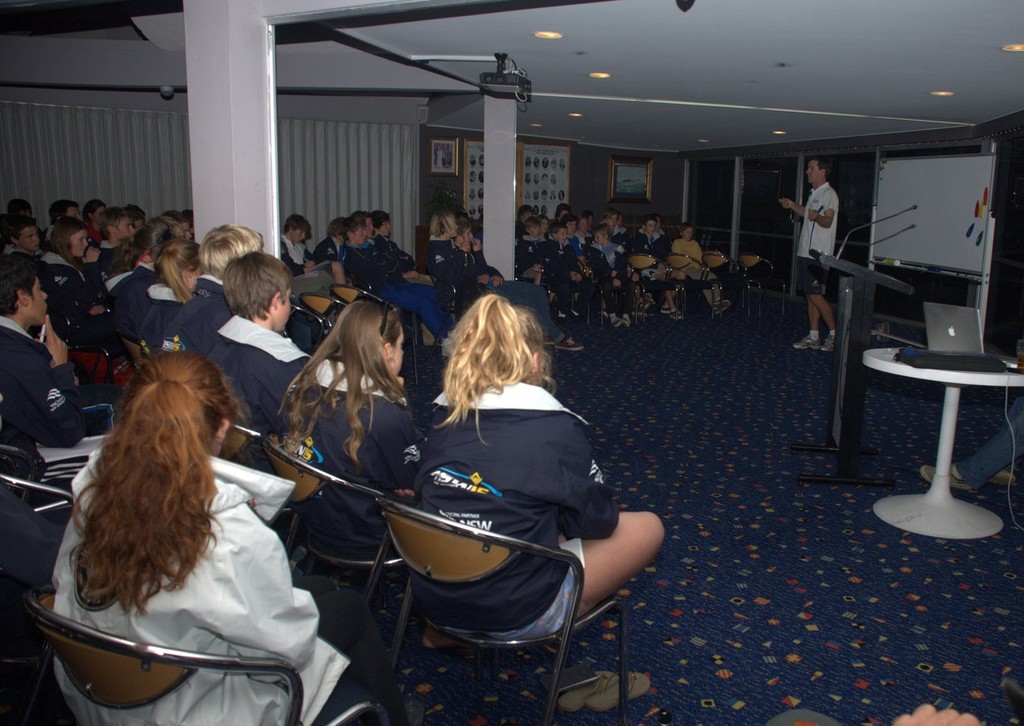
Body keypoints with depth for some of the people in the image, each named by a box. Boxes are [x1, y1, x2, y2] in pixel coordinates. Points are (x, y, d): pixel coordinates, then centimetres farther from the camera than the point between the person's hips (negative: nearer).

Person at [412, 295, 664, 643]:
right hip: (513, 615, -5)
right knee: (647, 527, 9)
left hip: (431, 598, 6)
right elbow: (599, 519, -6)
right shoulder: (556, 428, -18)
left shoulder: (444, 416, -3)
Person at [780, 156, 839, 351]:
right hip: (805, 251, 10)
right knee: (809, 294, 11)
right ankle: (813, 337, 16)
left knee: (815, 295, -9)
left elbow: (828, 221, -25)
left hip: (818, 254, -10)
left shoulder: (829, 194, -13)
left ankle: (834, 333, 3)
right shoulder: (813, 193, 17)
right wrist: (792, 205, 19)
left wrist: (817, 217, -45)